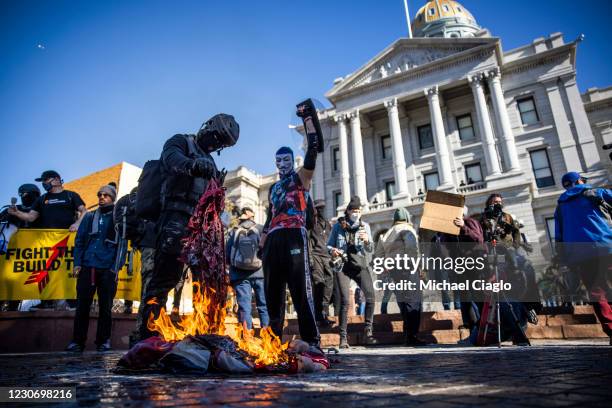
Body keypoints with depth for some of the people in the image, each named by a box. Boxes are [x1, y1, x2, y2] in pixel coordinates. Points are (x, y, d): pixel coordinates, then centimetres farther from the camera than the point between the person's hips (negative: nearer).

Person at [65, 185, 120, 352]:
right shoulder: (89, 217, 14)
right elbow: (79, 241, 12)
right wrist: (77, 263, 1)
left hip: (107, 269, -2)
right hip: (87, 267, 2)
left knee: (105, 307, 4)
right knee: (82, 305, 3)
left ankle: (103, 341, 13)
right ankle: (78, 341, 12)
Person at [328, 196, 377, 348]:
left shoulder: (365, 226, 10)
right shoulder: (338, 226, 7)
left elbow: (370, 250, 7)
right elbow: (328, 245, 10)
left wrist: (367, 241, -15)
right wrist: (332, 250, -13)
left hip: (361, 265, 1)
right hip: (343, 266, -1)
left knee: (370, 295, -16)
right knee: (344, 301, -9)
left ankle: (368, 332, -3)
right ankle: (343, 337, 0)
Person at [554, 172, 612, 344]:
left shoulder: (560, 207, 21)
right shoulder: (596, 193, 12)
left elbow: (558, 237, 17)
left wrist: (567, 261, 19)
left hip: (579, 255, 3)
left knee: (597, 292, 6)